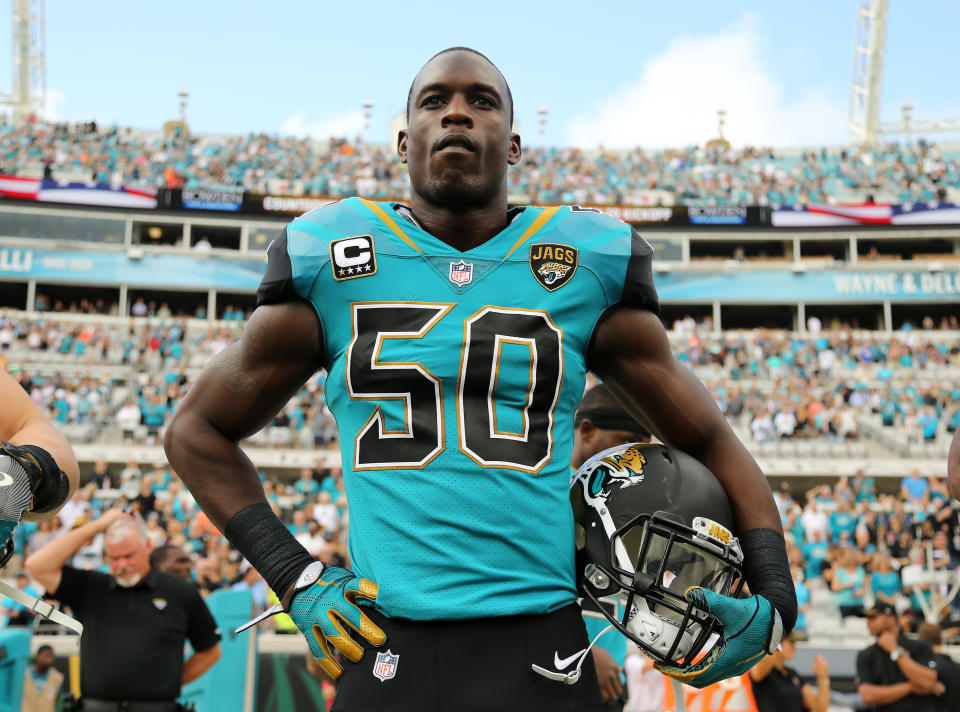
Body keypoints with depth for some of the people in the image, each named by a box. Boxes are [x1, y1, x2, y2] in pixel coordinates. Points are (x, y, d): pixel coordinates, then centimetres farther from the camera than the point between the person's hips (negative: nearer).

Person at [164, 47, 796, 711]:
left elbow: (710, 440, 14)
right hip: (387, 654, 0)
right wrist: (295, 575, 3)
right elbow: (197, 430, 14)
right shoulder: (327, 262, 3)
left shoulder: (589, 264, 5)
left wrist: (772, 597, 1)